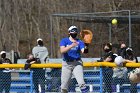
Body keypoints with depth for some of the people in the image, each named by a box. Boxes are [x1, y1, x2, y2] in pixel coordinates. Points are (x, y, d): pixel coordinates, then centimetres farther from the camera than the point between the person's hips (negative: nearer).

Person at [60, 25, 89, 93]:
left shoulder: (79, 42, 3)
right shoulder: (64, 41, 0)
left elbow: (83, 51, -16)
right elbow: (62, 51, -18)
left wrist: (85, 49, -40)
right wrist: (71, 46, -32)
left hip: (77, 63, 0)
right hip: (66, 64, 0)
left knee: (81, 82, -22)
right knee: (64, 87, 3)